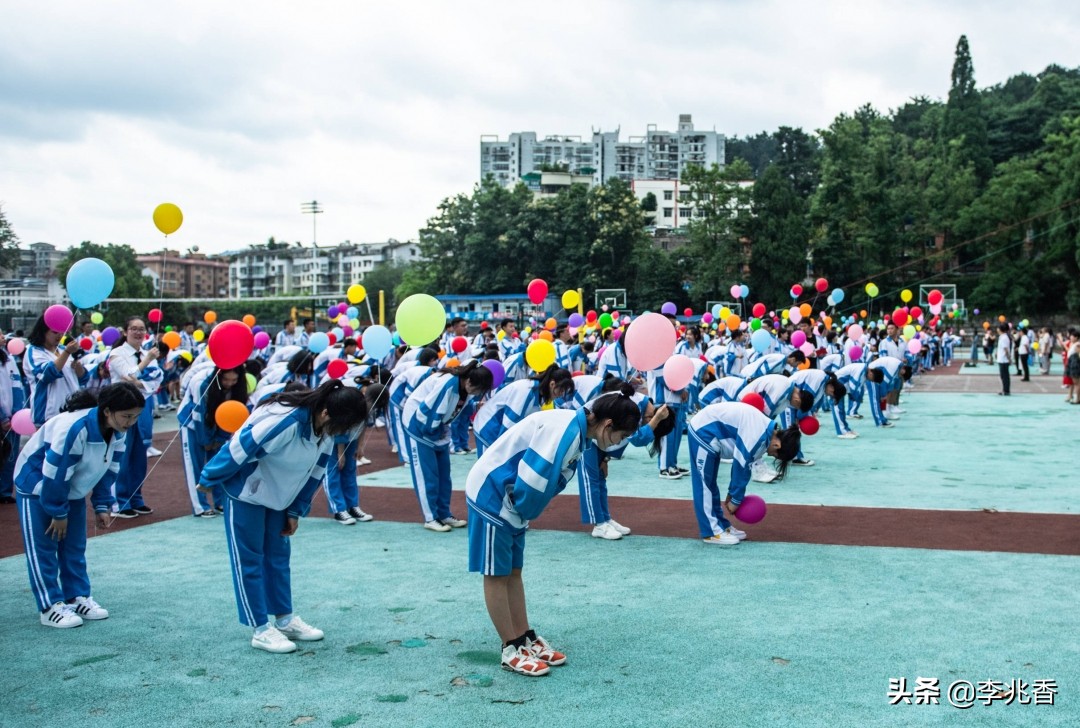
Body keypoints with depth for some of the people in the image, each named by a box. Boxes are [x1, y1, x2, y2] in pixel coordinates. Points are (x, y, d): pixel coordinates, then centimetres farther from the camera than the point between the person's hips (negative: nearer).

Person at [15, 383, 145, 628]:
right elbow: (55, 474, -30)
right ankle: (51, 607, 1)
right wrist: (58, 513, -19)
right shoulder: (74, 428, -37)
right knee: (43, 548, -3)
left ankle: (78, 597, 19)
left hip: (71, 490, 7)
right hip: (37, 486, -7)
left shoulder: (118, 433, -13)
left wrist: (102, 506, -1)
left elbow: (109, 469, 1)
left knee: (75, 547, 10)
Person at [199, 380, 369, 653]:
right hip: (246, 493, -8)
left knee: (278, 555, 14)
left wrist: (296, 511, 5)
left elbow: (316, 469, 1)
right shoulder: (282, 421, -38)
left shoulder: (325, 427, -11)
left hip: (278, 495, 8)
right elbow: (239, 449, -29)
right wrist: (209, 480, -15)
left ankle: (285, 620, 23)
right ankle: (261, 630, 6)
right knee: (248, 560, 1)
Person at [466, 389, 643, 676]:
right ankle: (511, 649, 8)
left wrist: (523, 515, 5)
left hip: (510, 500, 9)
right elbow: (534, 480, -30)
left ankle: (525, 638, 22)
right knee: (496, 574, 1)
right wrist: (524, 513, -11)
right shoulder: (564, 430, -26)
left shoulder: (575, 428, 5)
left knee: (512, 572, 15)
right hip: (492, 495, -9)